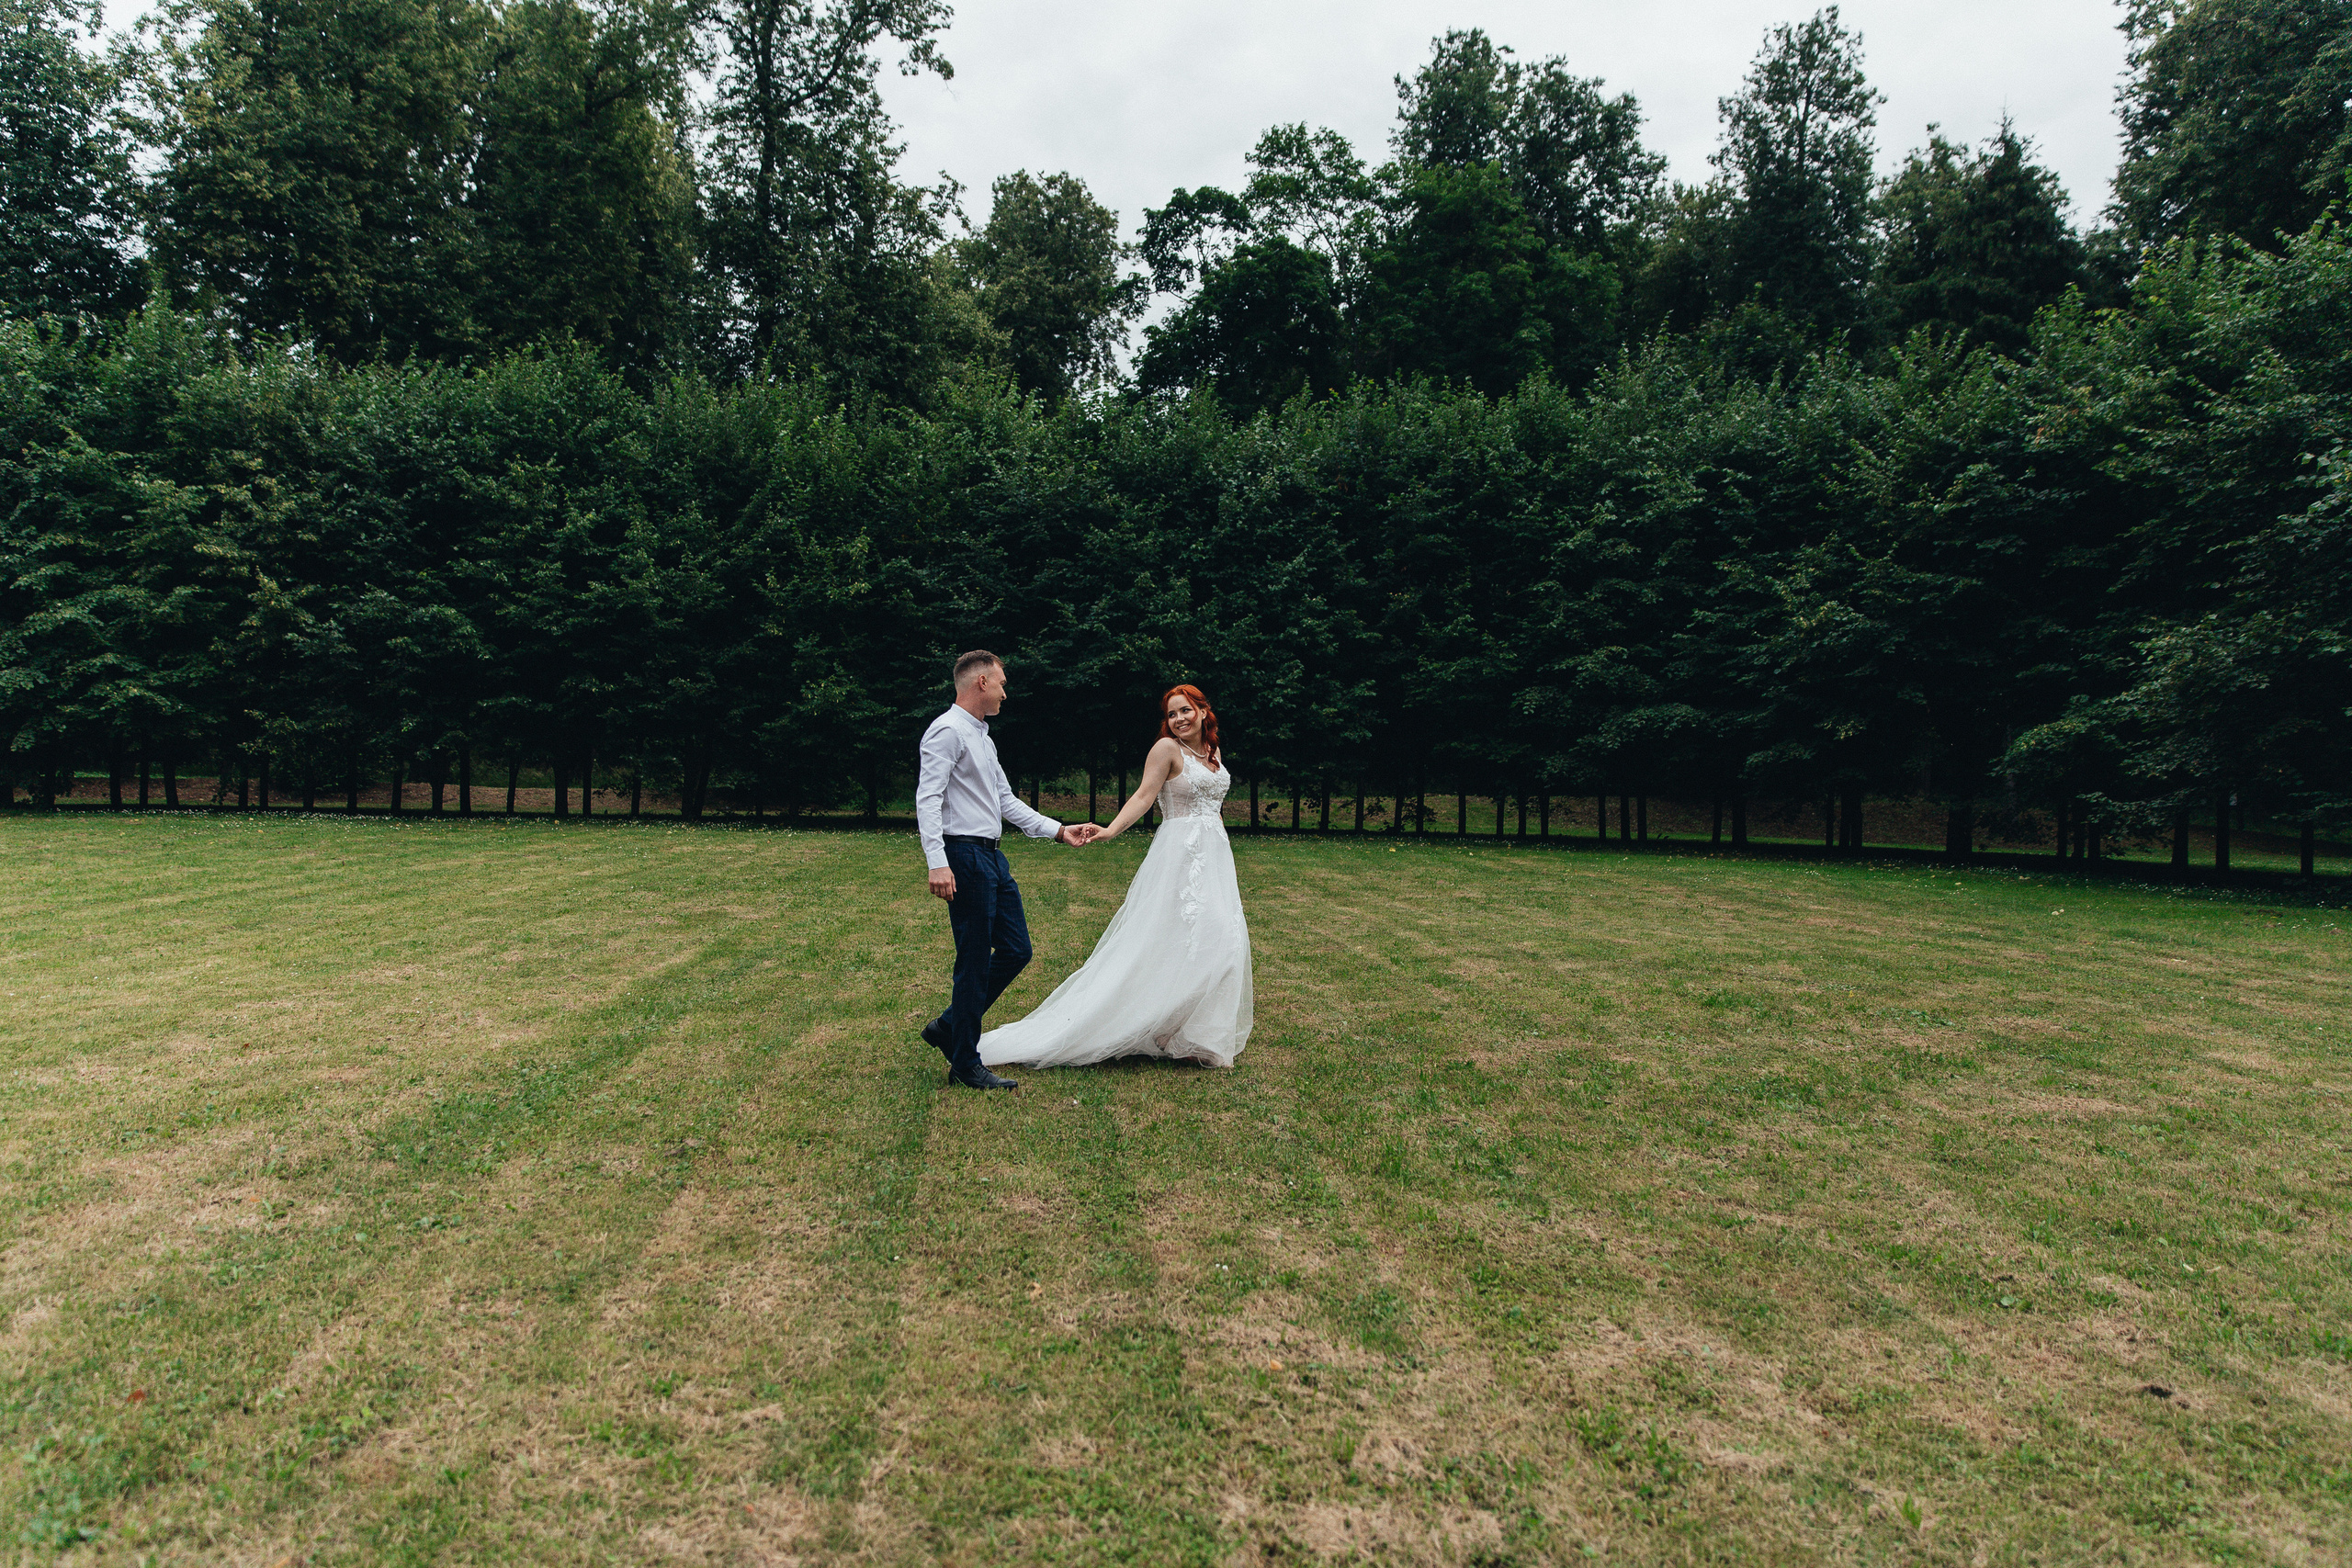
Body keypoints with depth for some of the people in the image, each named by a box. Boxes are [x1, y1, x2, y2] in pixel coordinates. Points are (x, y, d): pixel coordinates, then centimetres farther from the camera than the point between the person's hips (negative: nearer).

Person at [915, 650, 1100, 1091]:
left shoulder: (982, 736, 20)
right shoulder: (948, 731, -10)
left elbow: (1006, 802, 23)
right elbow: (928, 800, -18)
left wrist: (1059, 831, 18)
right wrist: (938, 863, -27)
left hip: (992, 857, 10)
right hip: (965, 856, -10)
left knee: (1016, 950, 11)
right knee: (975, 963, -3)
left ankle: (948, 1028, 24)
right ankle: (966, 1064, 9)